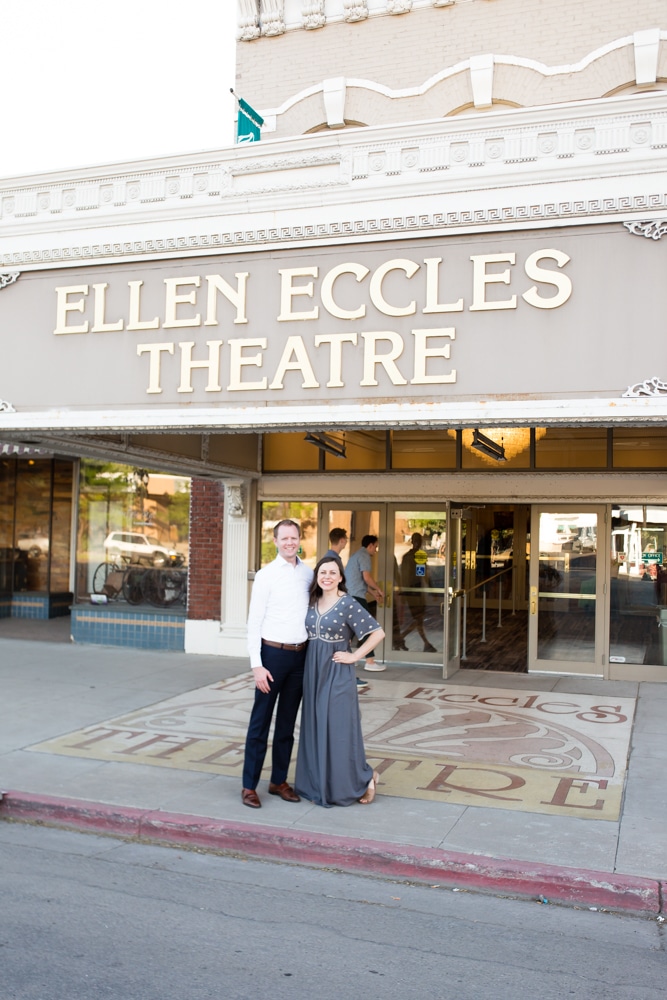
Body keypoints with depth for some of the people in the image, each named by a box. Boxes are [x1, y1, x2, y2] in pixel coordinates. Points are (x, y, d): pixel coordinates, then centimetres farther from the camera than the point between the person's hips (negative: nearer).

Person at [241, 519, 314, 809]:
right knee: (260, 722, 2)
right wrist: (256, 665, -14)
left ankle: (279, 781, 24)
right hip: (273, 653, -5)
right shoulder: (266, 575, -7)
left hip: (300, 654, 5)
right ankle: (249, 786, 11)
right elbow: (254, 622, -8)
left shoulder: (308, 573, 7)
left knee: (287, 723, 13)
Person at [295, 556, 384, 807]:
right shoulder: (313, 602, 6)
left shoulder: (348, 604, -12)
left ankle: (364, 779, 17)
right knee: (315, 729, 11)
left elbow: (378, 633, -13)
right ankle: (319, 783, 23)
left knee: (338, 730, -1)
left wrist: (354, 656, -12)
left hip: (336, 674, -6)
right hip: (313, 673, 6)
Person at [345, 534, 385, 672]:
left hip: (347, 596, 10)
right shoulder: (364, 556, -7)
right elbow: (366, 578, -17)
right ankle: (370, 662, -6)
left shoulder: (356, 555, 24)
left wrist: (373, 592, 27)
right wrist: (378, 589, -3)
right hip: (356, 596, -10)